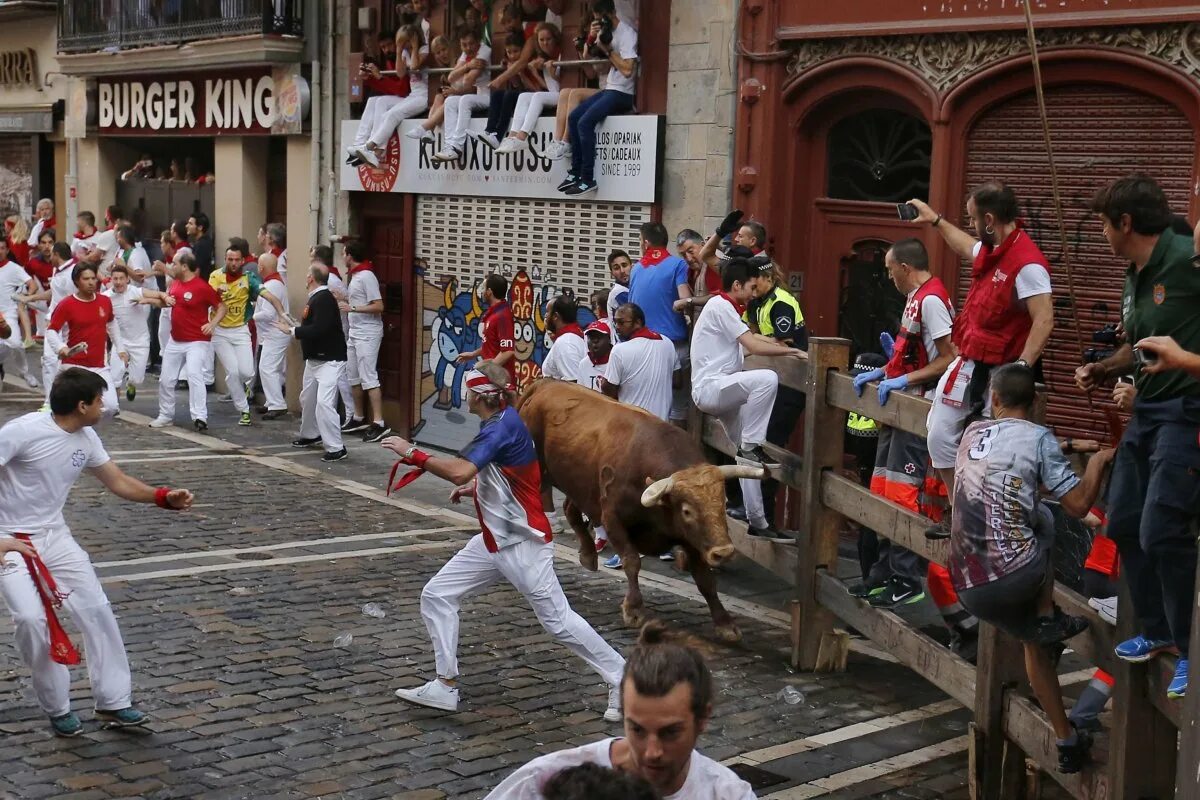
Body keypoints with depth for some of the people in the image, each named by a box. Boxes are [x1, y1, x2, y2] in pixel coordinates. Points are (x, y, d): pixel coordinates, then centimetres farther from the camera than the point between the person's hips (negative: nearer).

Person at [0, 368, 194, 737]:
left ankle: (113, 703, 13)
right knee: (31, 619, -20)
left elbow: (118, 482, 9)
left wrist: (164, 497, -5)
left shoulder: (86, 439, -1)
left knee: (97, 610, 0)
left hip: (54, 536, 7)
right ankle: (57, 709, 1)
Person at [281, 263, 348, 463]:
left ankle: (336, 449, -15)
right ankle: (310, 435, 42)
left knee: (324, 403, -18)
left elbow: (319, 330, -29)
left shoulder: (324, 300, -20)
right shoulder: (316, 297, 11)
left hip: (329, 360, -11)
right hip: (314, 359, 11)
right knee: (307, 398, 23)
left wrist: (292, 331, -22)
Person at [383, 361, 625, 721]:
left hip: (523, 543, -10)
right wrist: (476, 488, 12)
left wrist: (412, 454, -24)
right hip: (495, 540, 10)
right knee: (437, 595, 6)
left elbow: (460, 472, -34)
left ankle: (622, 679, 8)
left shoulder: (503, 426, -21)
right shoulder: (501, 423, 10)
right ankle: (446, 686, 10)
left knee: (558, 620, -4)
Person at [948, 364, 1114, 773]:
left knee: (1034, 641, 27)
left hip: (968, 589, 5)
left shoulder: (972, 433, 14)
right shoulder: (1038, 437, -3)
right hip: (1015, 574, -5)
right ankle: (1048, 617, 15)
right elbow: (1078, 504, -4)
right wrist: (1098, 462, 14)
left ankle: (1067, 740, 28)